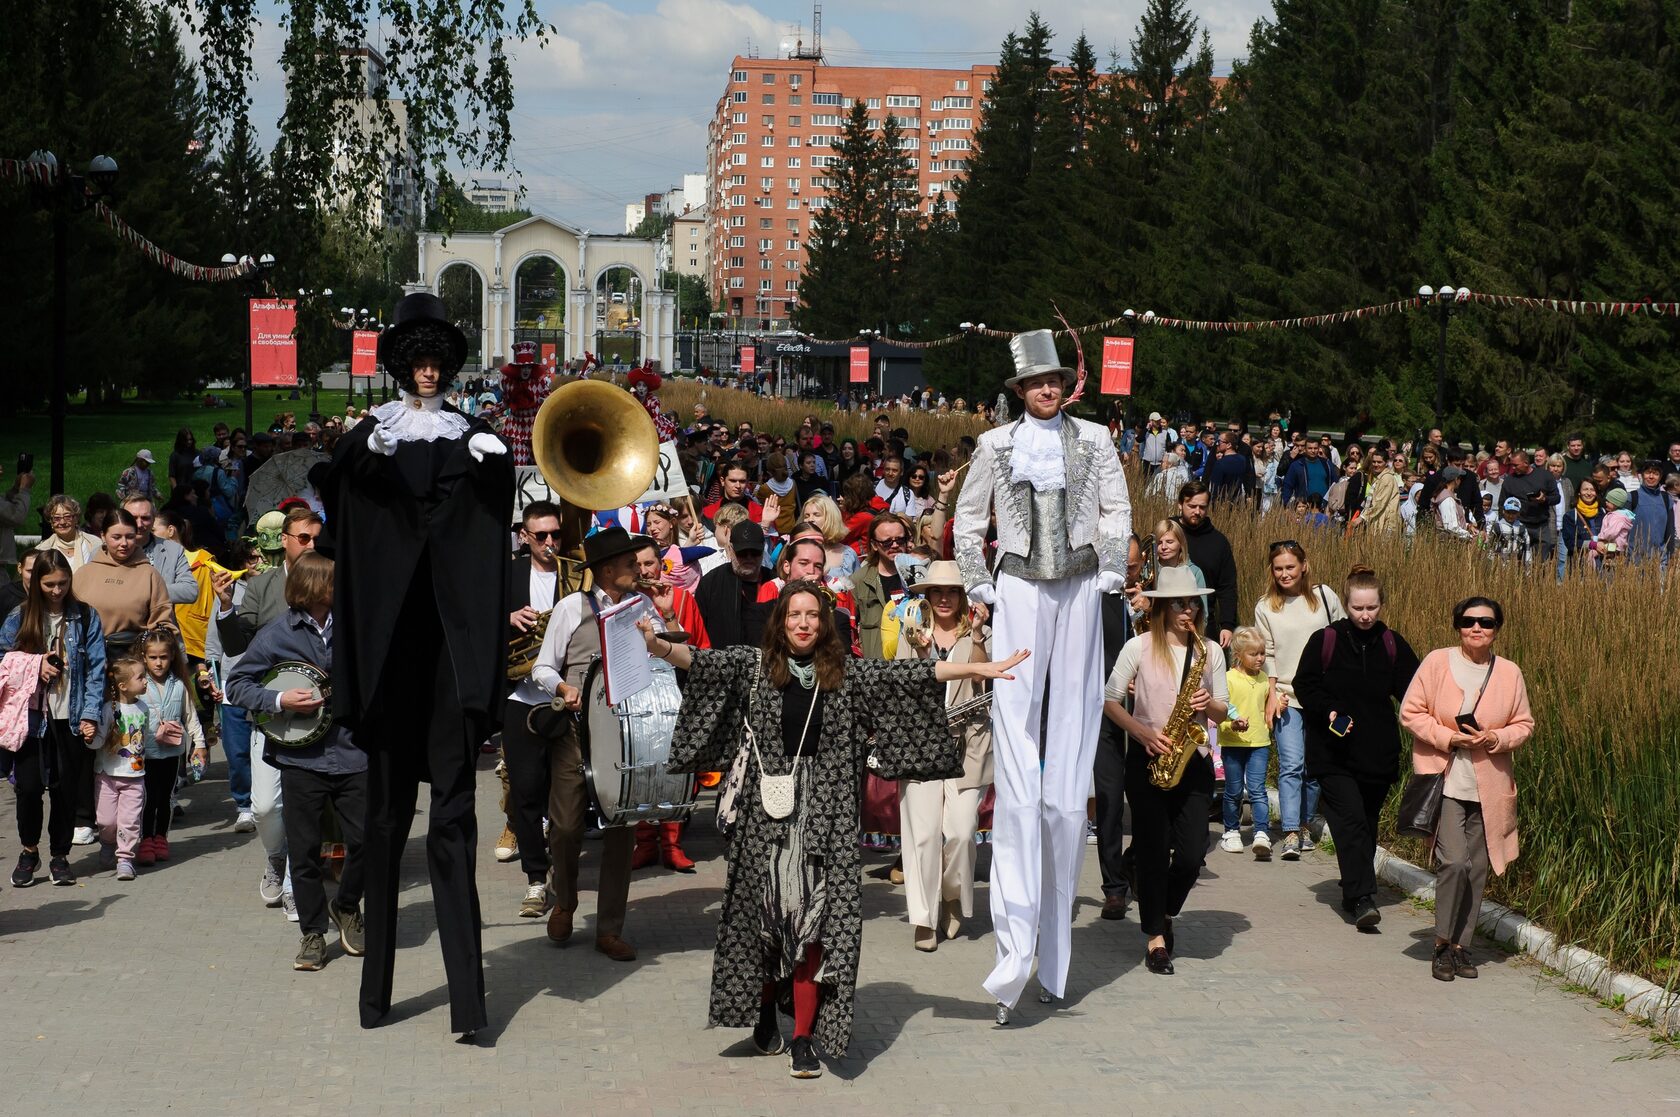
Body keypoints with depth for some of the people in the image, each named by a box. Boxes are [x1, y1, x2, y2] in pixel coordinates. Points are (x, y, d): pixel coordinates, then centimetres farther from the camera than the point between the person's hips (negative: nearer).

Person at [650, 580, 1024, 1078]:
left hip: (824, 811, 0)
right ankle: (764, 1011, 26)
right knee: (763, 912, 5)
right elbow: (702, 661, -8)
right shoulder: (753, 665, 4)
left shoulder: (848, 673, 6)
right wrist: (657, 646, -28)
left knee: (814, 920, -5)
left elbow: (911, 674, 3)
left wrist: (976, 669, -5)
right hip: (766, 806, 0)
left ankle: (804, 1037, -1)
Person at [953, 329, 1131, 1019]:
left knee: (1070, 761, 2)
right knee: (1017, 769, -10)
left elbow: (1117, 511, 13)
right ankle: (1016, 947, -14)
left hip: (1079, 592, 2)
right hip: (1019, 590, -2)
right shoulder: (996, 446, 8)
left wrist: (1109, 574, 2)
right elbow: (968, 522, 14)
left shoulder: (1094, 440, 10)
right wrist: (979, 590, 7)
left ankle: (1054, 950, 13)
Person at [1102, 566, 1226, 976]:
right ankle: (1155, 936, 10)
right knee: (1153, 850, -1)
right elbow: (1109, 700, -1)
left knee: (1192, 853, -7)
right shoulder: (1139, 647, -1)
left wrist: (1210, 704, -12)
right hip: (1147, 760, -2)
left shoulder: (1210, 650, 8)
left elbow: (1223, 712, 11)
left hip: (1194, 762, 2)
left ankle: (1165, 914, 22)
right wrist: (1145, 733, -12)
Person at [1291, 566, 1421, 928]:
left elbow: (1412, 691, 6)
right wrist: (1328, 712, -15)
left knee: (1367, 826, 11)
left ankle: (1354, 892, 24)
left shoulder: (1392, 645, 6)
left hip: (1378, 753, 3)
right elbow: (1304, 685, 1)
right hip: (1333, 753, -3)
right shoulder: (1325, 641, -1)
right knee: (1351, 823, -14)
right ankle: (1362, 898, -19)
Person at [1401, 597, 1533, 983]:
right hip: (1445, 781, -3)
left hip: (1489, 788, 3)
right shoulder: (1437, 662, -3)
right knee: (1454, 862, -14)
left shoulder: (1509, 673, 4)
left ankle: (1461, 944, 20)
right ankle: (1442, 944, 2)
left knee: (1477, 868, 6)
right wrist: (1447, 737, -14)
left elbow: (1524, 724, 12)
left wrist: (1497, 738, -9)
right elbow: (1411, 712, 0)